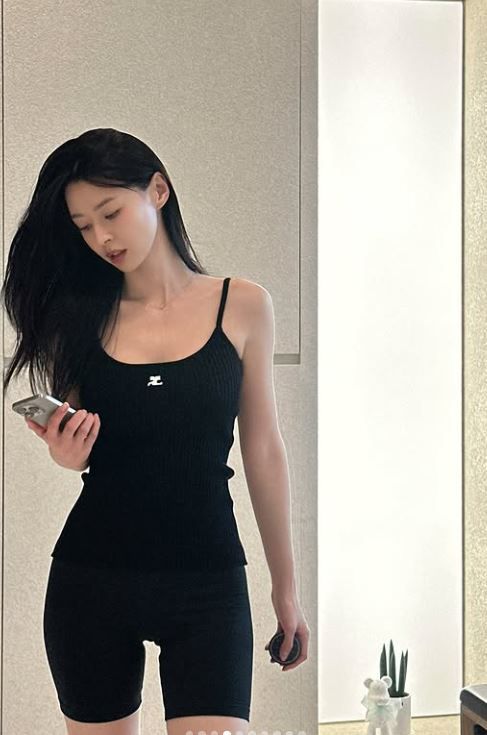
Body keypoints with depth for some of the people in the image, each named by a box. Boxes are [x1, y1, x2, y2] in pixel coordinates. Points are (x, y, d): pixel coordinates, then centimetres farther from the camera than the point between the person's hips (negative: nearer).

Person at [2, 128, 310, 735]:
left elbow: (263, 452, 2)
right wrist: (66, 454, -17)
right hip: (91, 577, 2)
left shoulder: (242, 306, -1)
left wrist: (285, 588, 6)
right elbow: (79, 454, 8)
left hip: (207, 580, -1)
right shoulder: (80, 315, 2)